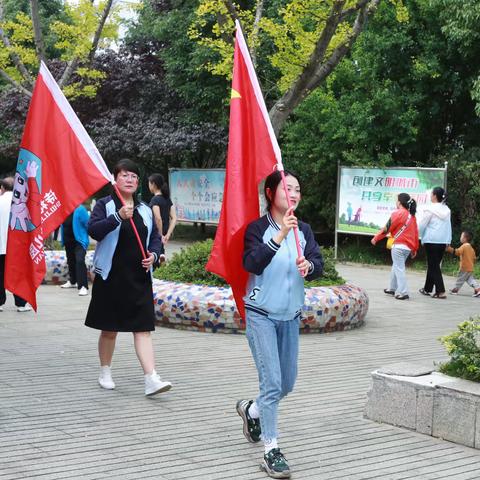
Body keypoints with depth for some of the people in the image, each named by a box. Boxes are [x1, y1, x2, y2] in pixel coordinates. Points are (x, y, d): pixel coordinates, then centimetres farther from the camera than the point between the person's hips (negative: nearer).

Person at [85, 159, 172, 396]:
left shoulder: (145, 210, 11)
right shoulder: (105, 205, -3)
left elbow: (155, 237, 18)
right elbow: (93, 230, -19)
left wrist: (153, 254, -2)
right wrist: (118, 217, -31)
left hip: (139, 278, 3)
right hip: (110, 277, -3)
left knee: (143, 328, -5)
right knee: (109, 329, 9)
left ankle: (151, 379, -12)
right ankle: (105, 373, 28)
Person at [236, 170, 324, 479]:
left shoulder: (303, 230, 4)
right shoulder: (258, 228, -9)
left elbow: (319, 265, -5)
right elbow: (252, 263, -24)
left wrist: (309, 265, -28)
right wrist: (279, 236, -36)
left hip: (290, 317, 5)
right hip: (261, 314, -5)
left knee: (287, 384, 14)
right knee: (272, 383, -10)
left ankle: (251, 410, 42)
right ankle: (271, 451, -1)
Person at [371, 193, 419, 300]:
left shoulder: (398, 214, -9)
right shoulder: (412, 215, 12)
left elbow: (387, 228, -8)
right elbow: (416, 232, 12)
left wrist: (376, 238, 2)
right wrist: (414, 249, 18)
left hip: (399, 245, -8)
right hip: (408, 247, 8)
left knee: (399, 268, -5)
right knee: (396, 267, 20)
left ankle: (403, 292, -11)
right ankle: (393, 288, 28)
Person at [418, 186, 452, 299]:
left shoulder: (430, 209, -9)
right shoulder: (446, 210, 9)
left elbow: (422, 225, -5)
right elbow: (448, 226, 12)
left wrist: (422, 237, 11)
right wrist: (448, 240, 16)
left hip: (431, 240, -6)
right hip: (444, 241, 6)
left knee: (433, 265, -3)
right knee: (434, 264, 14)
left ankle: (441, 291, -11)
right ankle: (427, 288, 22)